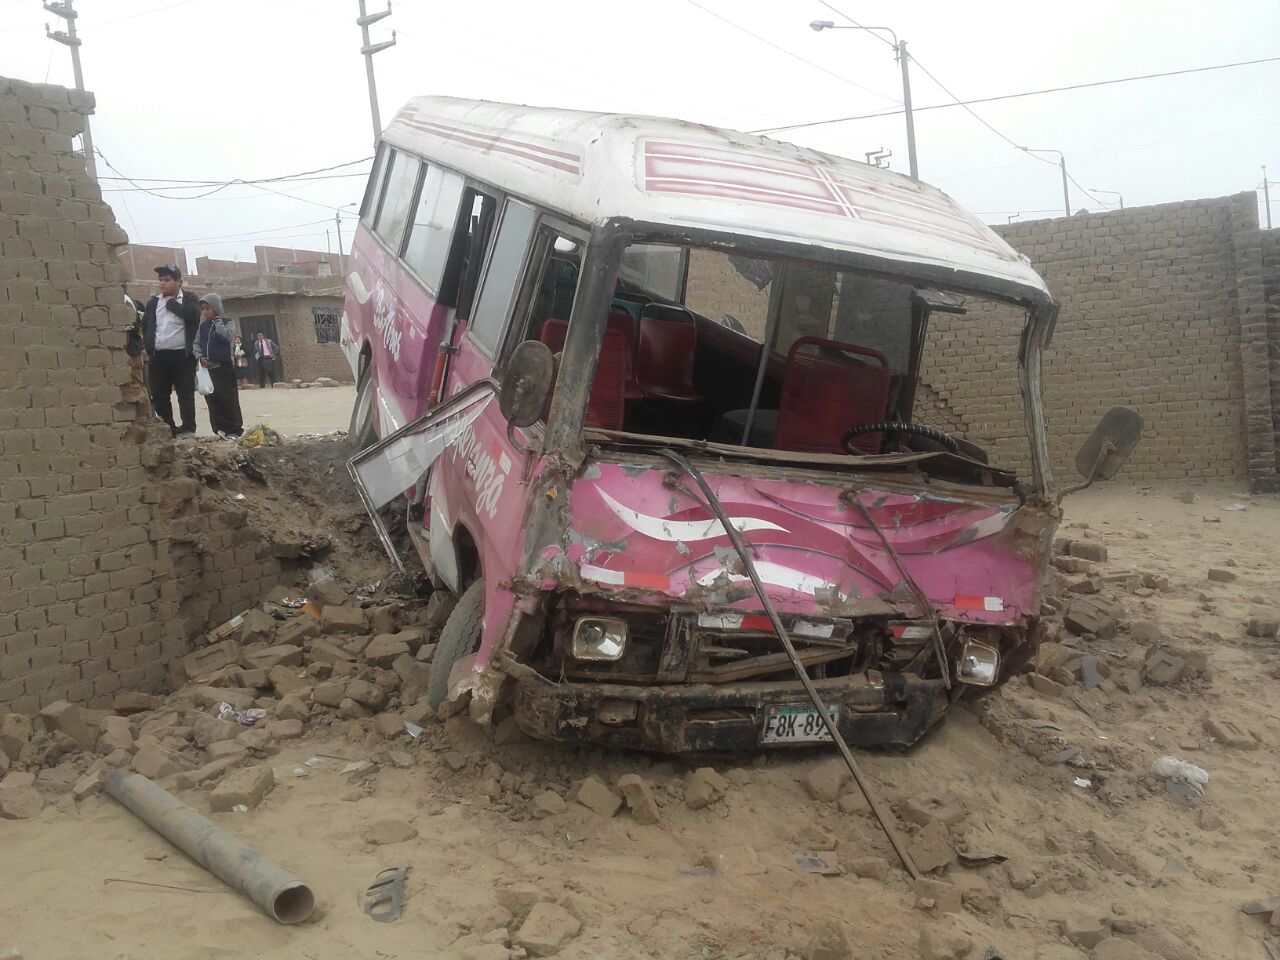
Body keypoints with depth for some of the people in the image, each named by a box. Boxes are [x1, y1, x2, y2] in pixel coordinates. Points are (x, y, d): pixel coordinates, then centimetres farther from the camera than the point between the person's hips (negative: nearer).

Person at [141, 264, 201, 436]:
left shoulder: (189, 299, 3)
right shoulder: (153, 302, 15)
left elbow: (193, 315, -18)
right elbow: (145, 326, 17)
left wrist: (171, 302, -7)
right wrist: (148, 348, 6)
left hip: (183, 356, -4)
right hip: (158, 356, 4)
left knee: (186, 395, -1)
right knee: (159, 396, 4)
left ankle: (188, 430, 3)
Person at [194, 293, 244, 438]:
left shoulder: (227, 322, 0)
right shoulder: (202, 326, 13)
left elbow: (226, 336, -19)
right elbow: (196, 343, 11)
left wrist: (217, 320, -11)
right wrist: (200, 357, -6)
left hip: (224, 367, -5)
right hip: (207, 368, 5)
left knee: (229, 400, -5)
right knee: (213, 401, 5)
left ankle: (235, 430, -1)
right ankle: (220, 430, 11)